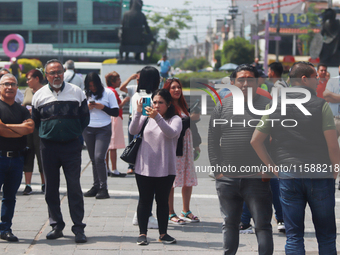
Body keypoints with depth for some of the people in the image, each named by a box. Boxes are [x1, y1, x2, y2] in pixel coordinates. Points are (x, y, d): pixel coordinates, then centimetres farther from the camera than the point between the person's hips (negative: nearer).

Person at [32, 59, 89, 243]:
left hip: (71, 146, -2)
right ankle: (56, 226, 15)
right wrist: (46, 134, 8)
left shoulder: (76, 92, 2)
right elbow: (35, 121, 15)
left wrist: (75, 134, 3)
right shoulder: (39, 95, 5)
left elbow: (85, 117, 9)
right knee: (51, 188, 6)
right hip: (48, 147, 2)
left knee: (74, 187, -4)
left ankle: (78, 228, 0)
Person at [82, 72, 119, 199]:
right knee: (93, 159, 6)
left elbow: (115, 112, -1)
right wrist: (87, 108, -8)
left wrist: (102, 107, -12)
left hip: (104, 129, -3)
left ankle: (103, 188, -9)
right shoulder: (85, 94, 7)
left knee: (99, 157, -14)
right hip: (88, 129, 3)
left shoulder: (108, 93, 0)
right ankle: (96, 186, 13)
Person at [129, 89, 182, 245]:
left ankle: (163, 233, 15)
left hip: (165, 169, -1)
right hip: (144, 167, 1)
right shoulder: (147, 118, 8)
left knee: (163, 201, 7)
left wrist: (157, 117, -33)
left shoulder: (175, 119, 0)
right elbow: (133, 131, -7)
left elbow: (171, 133, -21)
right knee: (145, 200, 4)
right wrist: (138, 113, -21)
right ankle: (142, 233, 9)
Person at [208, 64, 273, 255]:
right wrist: (217, 168, 2)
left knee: (263, 226, 0)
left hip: (257, 179, -3)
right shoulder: (223, 106, 7)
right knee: (230, 224, 14)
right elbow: (213, 140, 9)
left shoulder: (267, 105, -1)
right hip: (227, 178, 3)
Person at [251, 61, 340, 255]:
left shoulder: (275, 106, 4)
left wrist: (274, 167, 9)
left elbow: (256, 141, 4)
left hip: (288, 176, 2)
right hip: (320, 175, -2)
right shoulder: (321, 105, -6)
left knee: (294, 236, 4)